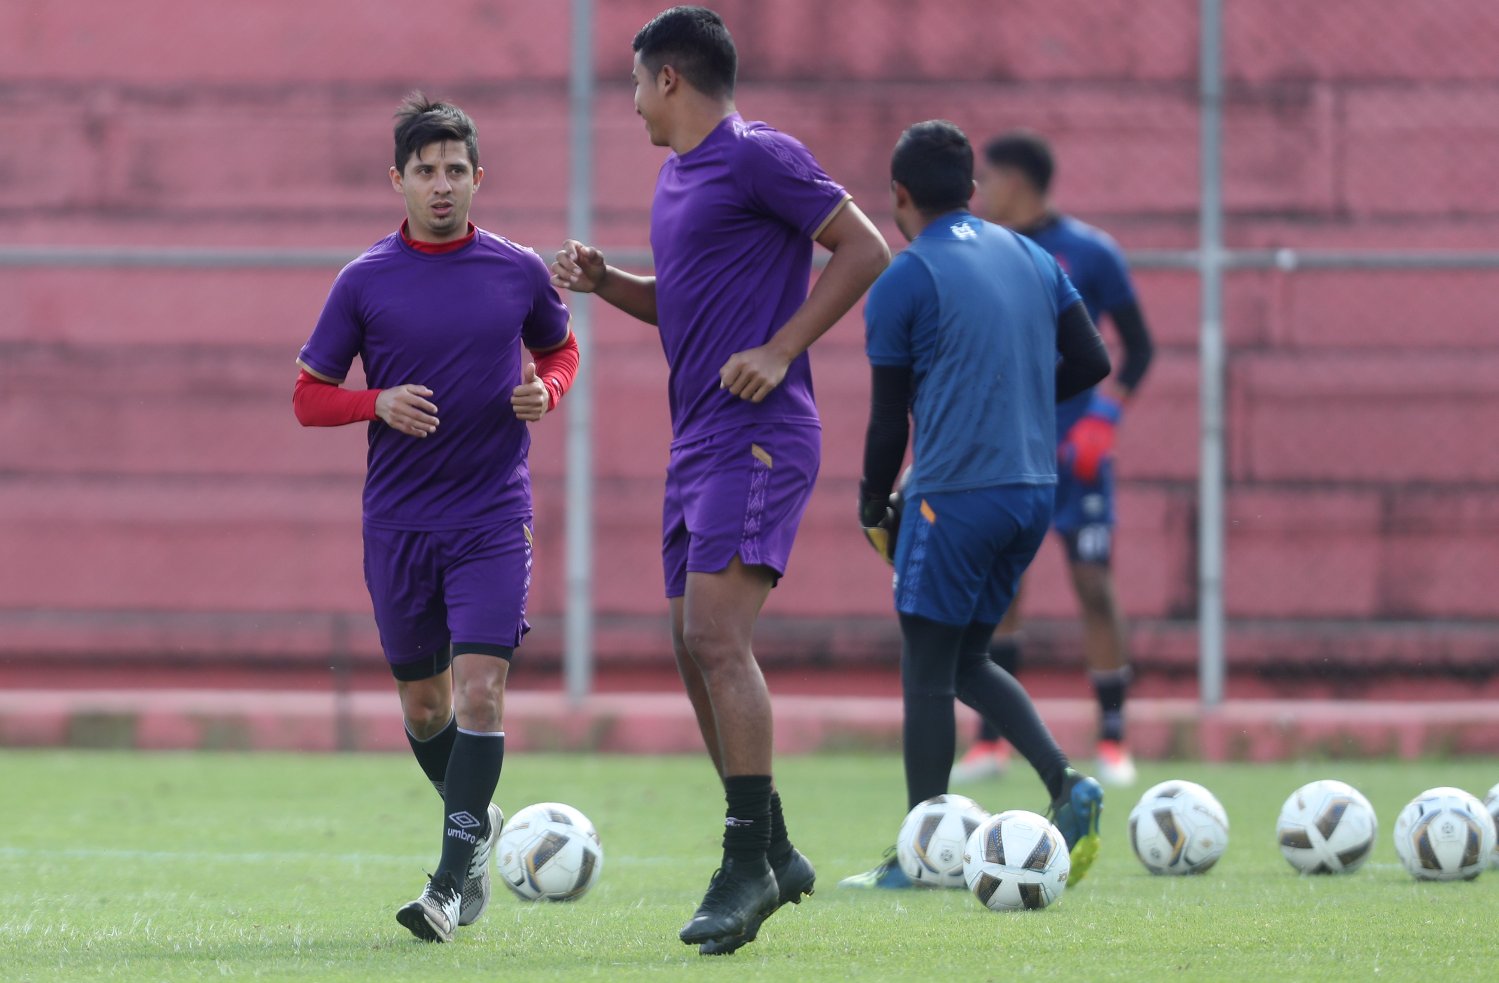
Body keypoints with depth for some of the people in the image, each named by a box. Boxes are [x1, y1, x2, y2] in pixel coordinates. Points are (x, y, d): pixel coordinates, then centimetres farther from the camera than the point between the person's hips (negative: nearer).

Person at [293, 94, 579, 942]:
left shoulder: (520, 273, 1)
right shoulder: (365, 283, -1)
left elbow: (560, 351, 19)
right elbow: (310, 395, 4)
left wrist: (545, 393, -4)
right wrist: (380, 404, -15)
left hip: (494, 518, -1)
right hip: (398, 521, 1)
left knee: (481, 689, -16)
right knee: (424, 700, 11)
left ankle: (452, 883, -15)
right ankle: (478, 823, 39)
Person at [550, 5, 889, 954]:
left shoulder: (758, 158, -9)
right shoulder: (677, 175, 19)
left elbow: (866, 251, -11)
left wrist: (779, 351, -16)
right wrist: (605, 280, 12)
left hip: (758, 439, -10)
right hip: (698, 440, 10)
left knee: (716, 636, -18)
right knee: (697, 649, 8)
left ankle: (747, 864, -16)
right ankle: (775, 855, 17)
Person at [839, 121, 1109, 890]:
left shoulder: (902, 281, -5)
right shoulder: (1032, 260, 12)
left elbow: (889, 420, -1)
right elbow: (1091, 362, 10)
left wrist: (874, 510, 12)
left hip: (954, 494, -7)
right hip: (1034, 490, 7)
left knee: (928, 670, 2)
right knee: (967, 662, 17)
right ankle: (1066, 785, -2)